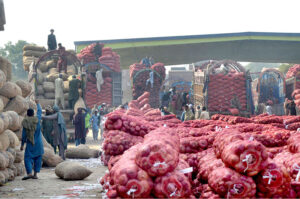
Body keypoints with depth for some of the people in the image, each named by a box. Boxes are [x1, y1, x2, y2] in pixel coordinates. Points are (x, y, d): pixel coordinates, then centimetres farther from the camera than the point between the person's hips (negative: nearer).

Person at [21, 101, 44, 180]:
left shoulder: (25, 123, -8)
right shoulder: (37, 120, -6)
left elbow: (24, 135, -5)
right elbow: (39, 111, 14)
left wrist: (22, 145, 4)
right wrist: (37, 103, 31)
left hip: (30, 144, -2)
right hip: (38, 144, 2)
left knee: (28, 158, 1)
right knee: (38, 158, 11)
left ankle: (29, 173, -18)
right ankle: (35, 174, 7)